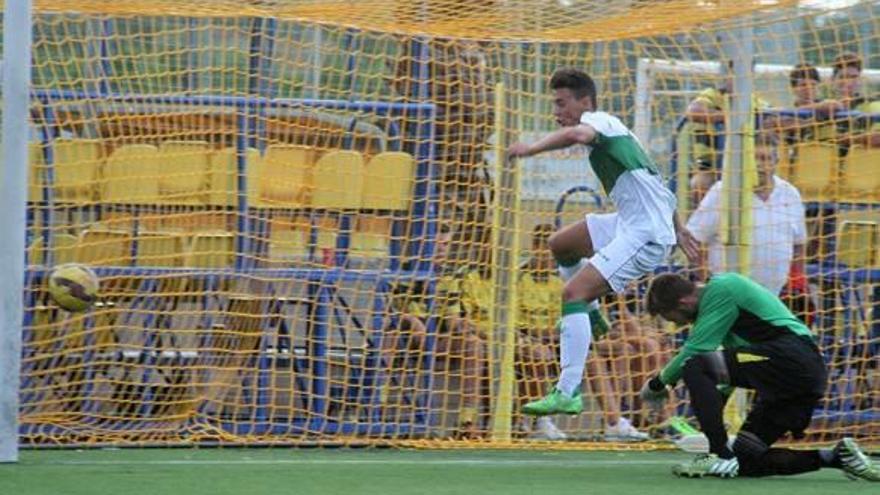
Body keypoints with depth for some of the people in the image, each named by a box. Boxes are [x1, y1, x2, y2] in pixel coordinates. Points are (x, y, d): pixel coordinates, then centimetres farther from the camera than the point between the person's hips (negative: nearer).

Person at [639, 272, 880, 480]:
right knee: (744, 462, 9)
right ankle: (836, 457, 6)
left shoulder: (720, 290, -6)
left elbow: (693, 351, -12)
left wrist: (657, 383, 1)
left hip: (790, 357, -10)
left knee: (694, 366, -15)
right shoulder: (720, 290, 25)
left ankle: (720, 456, -18)